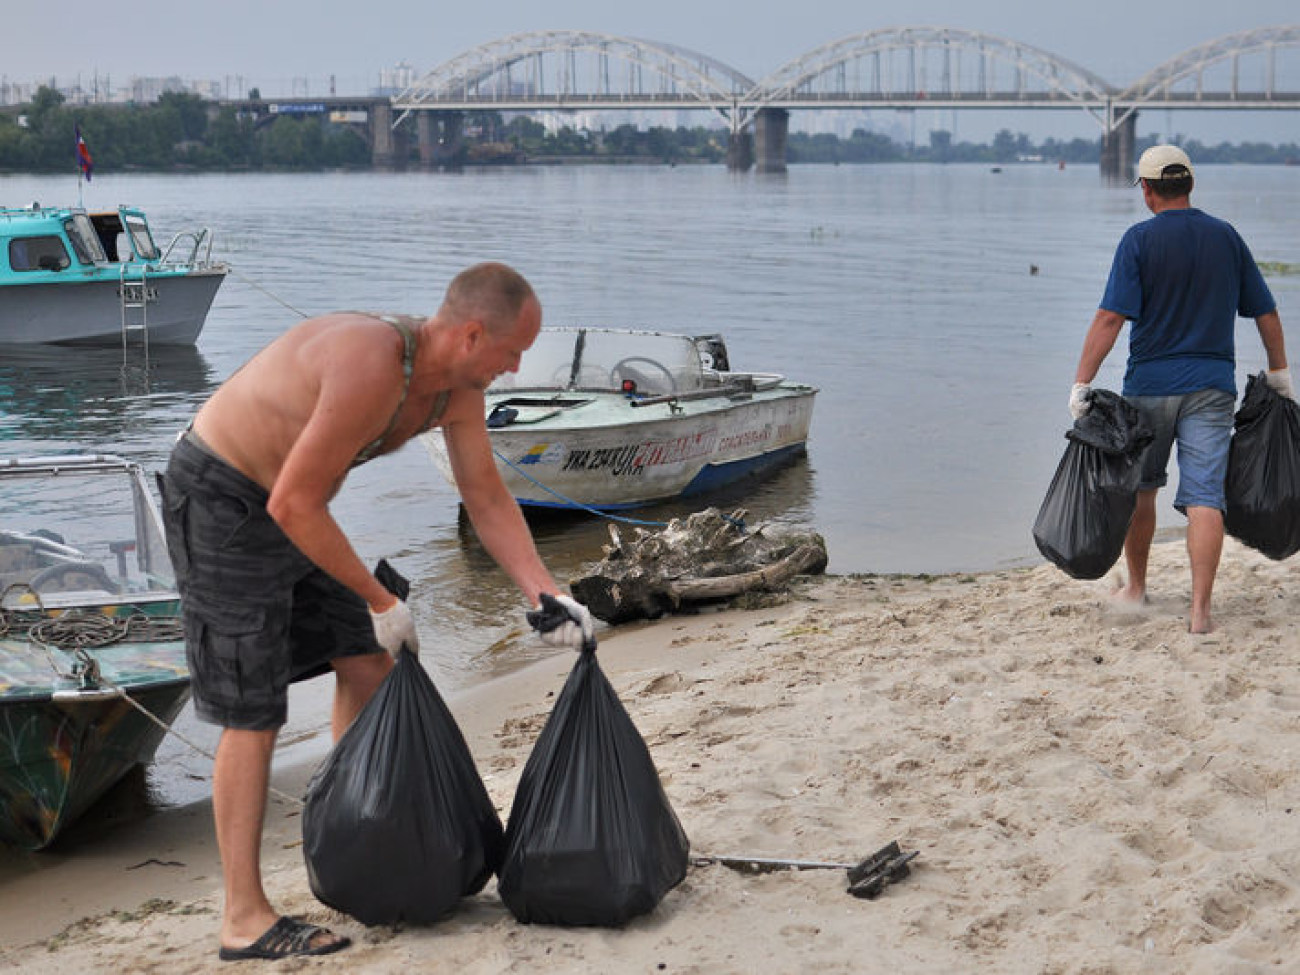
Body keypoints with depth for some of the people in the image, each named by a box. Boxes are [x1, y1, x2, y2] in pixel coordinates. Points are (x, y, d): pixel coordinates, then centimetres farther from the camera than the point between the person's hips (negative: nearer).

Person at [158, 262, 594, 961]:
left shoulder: (456, 387, -4)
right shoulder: (372, 368, -33)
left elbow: (487, 498, 6)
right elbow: (293, 506, -29)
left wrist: (546, 597, -4)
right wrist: (381, 602, -20)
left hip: (288, 502, 9)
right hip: (219, 500, -9)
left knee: (365, 666, 12)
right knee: (253, 715, -7)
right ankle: (243, 919, 1)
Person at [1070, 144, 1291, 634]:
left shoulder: (1140, 239, -7)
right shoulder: (1227, 237, 5)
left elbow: (1110, 317, -15)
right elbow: (1266, 313, 11)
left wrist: (1082, 383, -14)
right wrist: (1279, 373, 24)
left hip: (1150, 383, -2)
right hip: (1212, 385, 2)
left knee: (1140, 487, 17)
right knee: (1204, 497, -4)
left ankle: (1136, 587, 31)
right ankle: (1200, 608, -13)